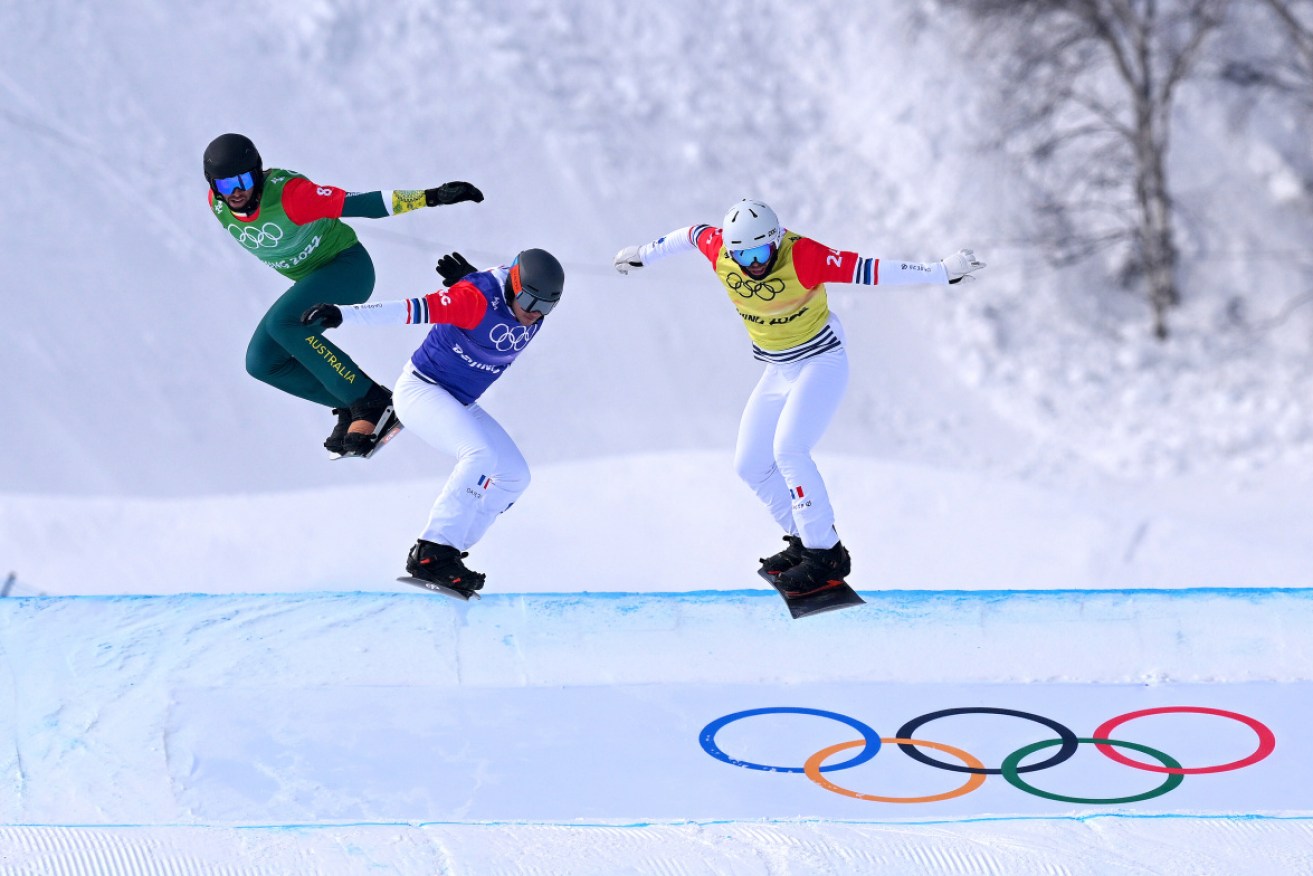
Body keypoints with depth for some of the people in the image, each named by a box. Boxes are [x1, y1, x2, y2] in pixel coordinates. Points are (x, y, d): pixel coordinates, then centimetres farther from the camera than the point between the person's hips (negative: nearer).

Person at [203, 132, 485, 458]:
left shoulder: (287, 194, -31)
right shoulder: (217, 204, -12)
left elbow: (362, 203, -32)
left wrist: (432, 196, -39)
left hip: (349, 266, -8)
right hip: (312, 283, 8)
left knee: (282, 323, -30)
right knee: (262, 362, -3)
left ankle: (372, 401, -24)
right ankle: (353, 406, 7)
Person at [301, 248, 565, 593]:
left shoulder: (534, 310, -4)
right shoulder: (477, 298, -27)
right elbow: (414, 309, -33)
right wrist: (342, 313, -41)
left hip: (460, 404, 9)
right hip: (421, 390, -9)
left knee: (514, 475, 2)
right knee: (481, 454, -29)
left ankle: (448, 552, 3)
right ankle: (431, 552, -32)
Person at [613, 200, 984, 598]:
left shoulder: (803, 256, -28)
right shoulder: (720, 249, -14)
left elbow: (869, 270, -29)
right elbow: (689, 235, 7)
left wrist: (942, 270, -31)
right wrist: (643, 254, 23)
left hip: (821, 363, -7)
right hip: (778, 371, 7)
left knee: (788, 449, -24)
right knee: (750, 465, 7)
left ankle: (826, 554, -18)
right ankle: (804, 540, 20)